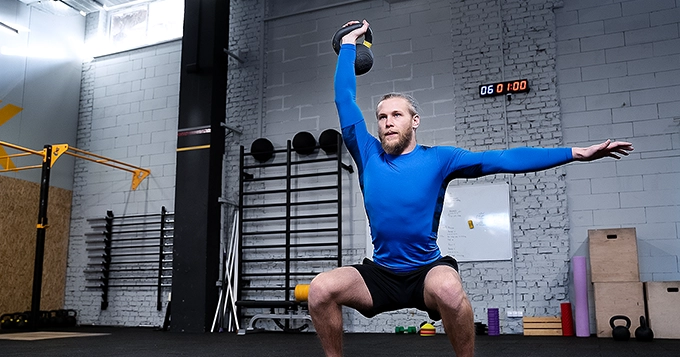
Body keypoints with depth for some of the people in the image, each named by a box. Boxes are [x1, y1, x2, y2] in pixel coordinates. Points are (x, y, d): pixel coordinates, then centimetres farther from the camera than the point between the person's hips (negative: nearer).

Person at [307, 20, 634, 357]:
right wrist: (348, 43, 12)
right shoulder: (368, 155, 2)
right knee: (321, 288, -23)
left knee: (448, 288, -37)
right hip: (380, 273, 2)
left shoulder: (438, 158, -3)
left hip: (427, 269, -2)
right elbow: (344, 100, 4)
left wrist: (577, 152, -9)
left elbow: (503, 159, -6)